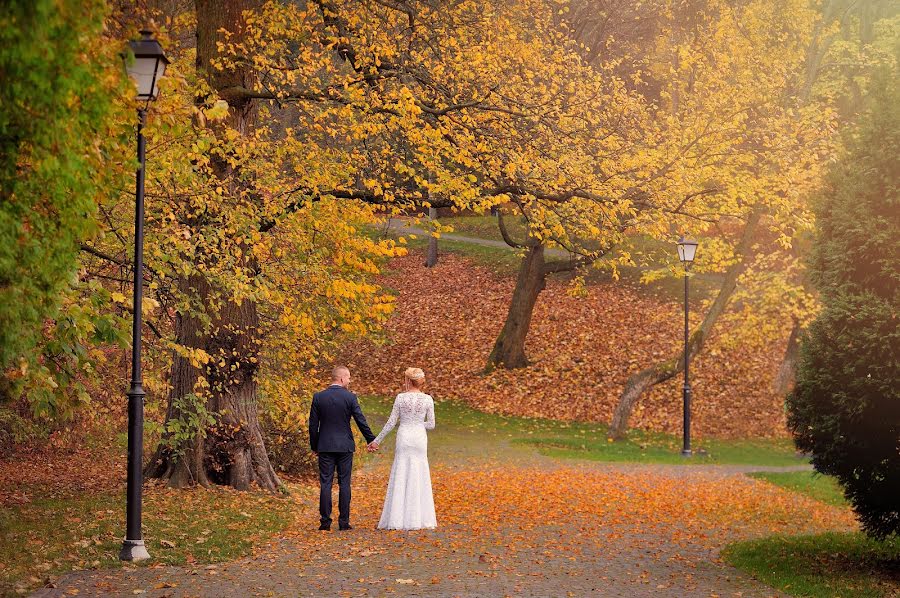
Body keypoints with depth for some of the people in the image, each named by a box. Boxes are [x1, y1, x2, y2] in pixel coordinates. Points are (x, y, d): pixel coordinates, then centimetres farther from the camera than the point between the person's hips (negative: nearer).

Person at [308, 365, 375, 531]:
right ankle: (344, 521, 4)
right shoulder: (350, 397, -6)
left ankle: (325, 522, 0)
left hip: (325, 447, 1)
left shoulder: (318, 397, -2)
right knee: (344, 483, 5)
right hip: (345, 446, -1)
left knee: (325, 484, 2)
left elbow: (313, 425, 1)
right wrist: (372, 440, 9)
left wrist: (314, 446, 11)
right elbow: (361, 421, -3)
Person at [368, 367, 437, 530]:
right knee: (419, 479, 7)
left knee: (400, 478, 3)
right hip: (420, 439, 1)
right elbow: (431, 425, 2)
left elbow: (391, 422, -4)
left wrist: (377, 441, 4)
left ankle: (397, 519, 0)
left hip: (404, 438, -1)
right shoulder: (427, 399, -2)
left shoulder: (401, 398, -5)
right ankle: (418, 519, 5)